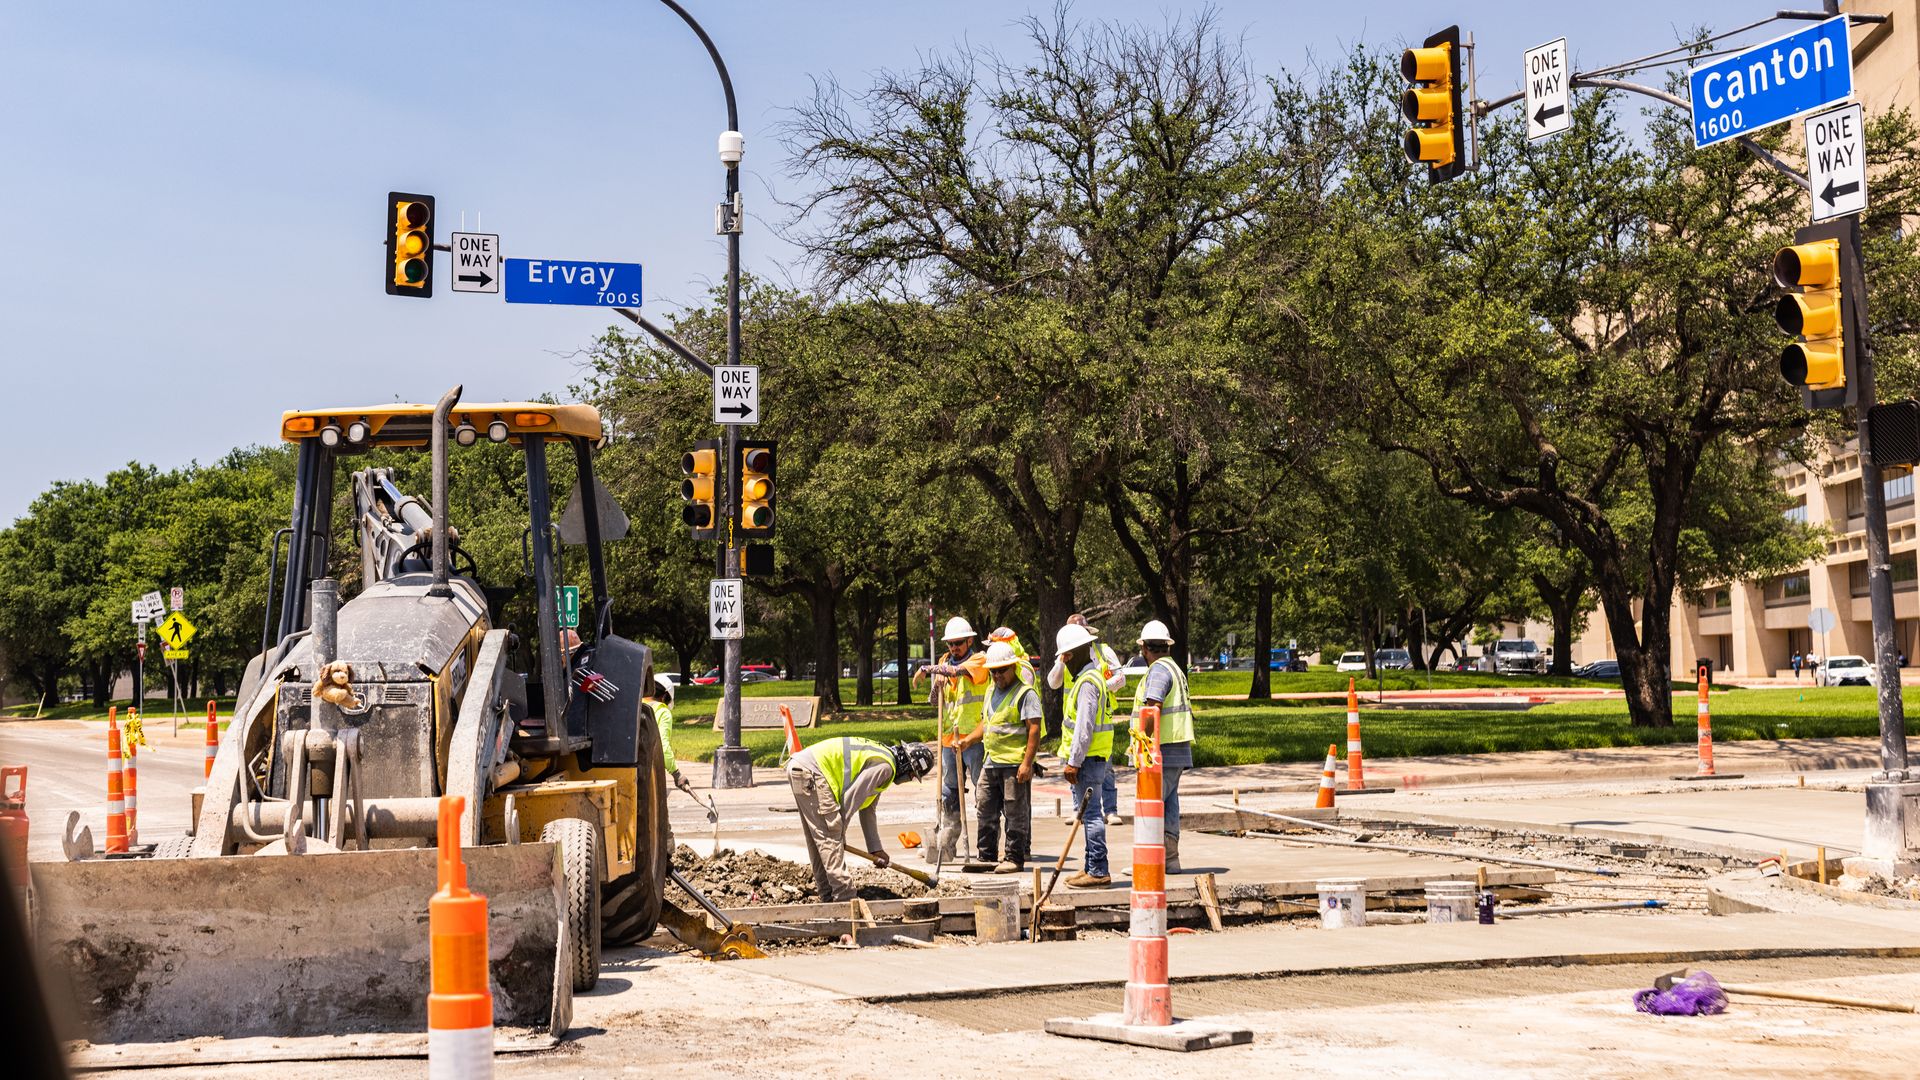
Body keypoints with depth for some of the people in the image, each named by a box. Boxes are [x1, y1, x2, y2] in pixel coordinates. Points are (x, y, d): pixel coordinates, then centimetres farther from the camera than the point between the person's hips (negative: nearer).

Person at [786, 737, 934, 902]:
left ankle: (828, 897, 20)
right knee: (830, 838, -10)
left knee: (817, 839, 14)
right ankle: (844, 899, -10)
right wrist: (839, 833, -2)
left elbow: (867, 810, 26)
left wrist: (875, 849, 27)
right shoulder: (885, 766, -11)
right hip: (810, 770, -11)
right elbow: (851, 799, -13)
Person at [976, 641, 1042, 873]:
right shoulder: (991, 691, 17)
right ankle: (987, 856, 20)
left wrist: (1027, 763, -20)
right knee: (985, 810, 11)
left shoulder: (1025, 693, -9)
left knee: (1015, 813, -1)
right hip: (991, 763, 8)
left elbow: (1034, 730, -15)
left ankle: (1015, 858, 6)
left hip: (1015, 764, -8)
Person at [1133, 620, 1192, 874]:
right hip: (1177, 750, 10)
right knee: (1168, 804, 11)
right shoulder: (1175, 669, 20)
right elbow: (1187, 709, 24)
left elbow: (1153, 708, -23)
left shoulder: (1159, 670, -11)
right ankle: (1171, 859, 13)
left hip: (1162, 750, -10)